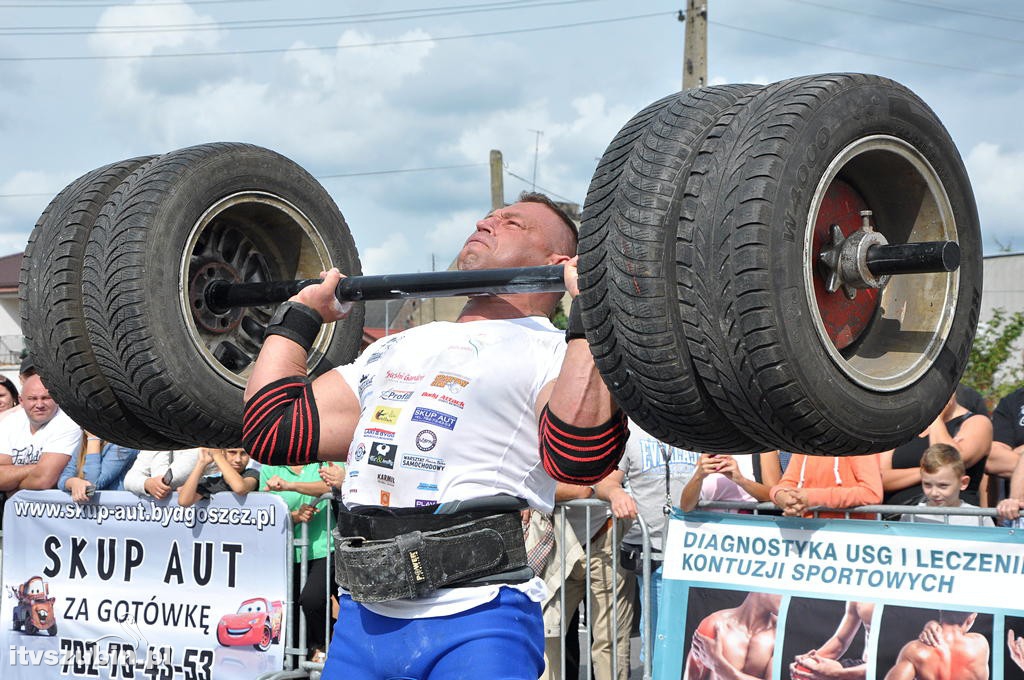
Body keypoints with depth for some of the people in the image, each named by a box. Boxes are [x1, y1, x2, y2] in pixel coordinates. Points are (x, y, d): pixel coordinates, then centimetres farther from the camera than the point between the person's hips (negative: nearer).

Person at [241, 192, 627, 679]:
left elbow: (580, 456, -22)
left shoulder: (551, 351, 0)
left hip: (472, 620, -7)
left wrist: (589, 305, -17)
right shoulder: (396, 349, 23)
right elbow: (275, 431, 20)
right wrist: (302, 312, 26)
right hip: (363, 618, 7)